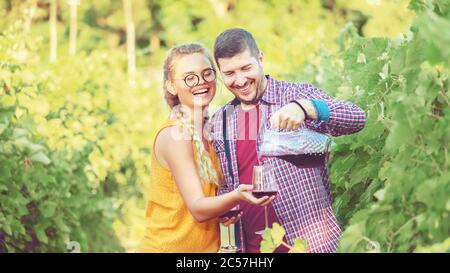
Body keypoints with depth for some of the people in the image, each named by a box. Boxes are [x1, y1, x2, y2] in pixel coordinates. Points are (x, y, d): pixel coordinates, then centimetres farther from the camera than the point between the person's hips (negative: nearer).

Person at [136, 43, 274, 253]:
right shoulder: (174, 135, -16)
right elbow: (197, 208, -22)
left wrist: (225, 209, -6)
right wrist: (236, 197, -38)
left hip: (206, 247, 7)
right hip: (169, 246, -7)